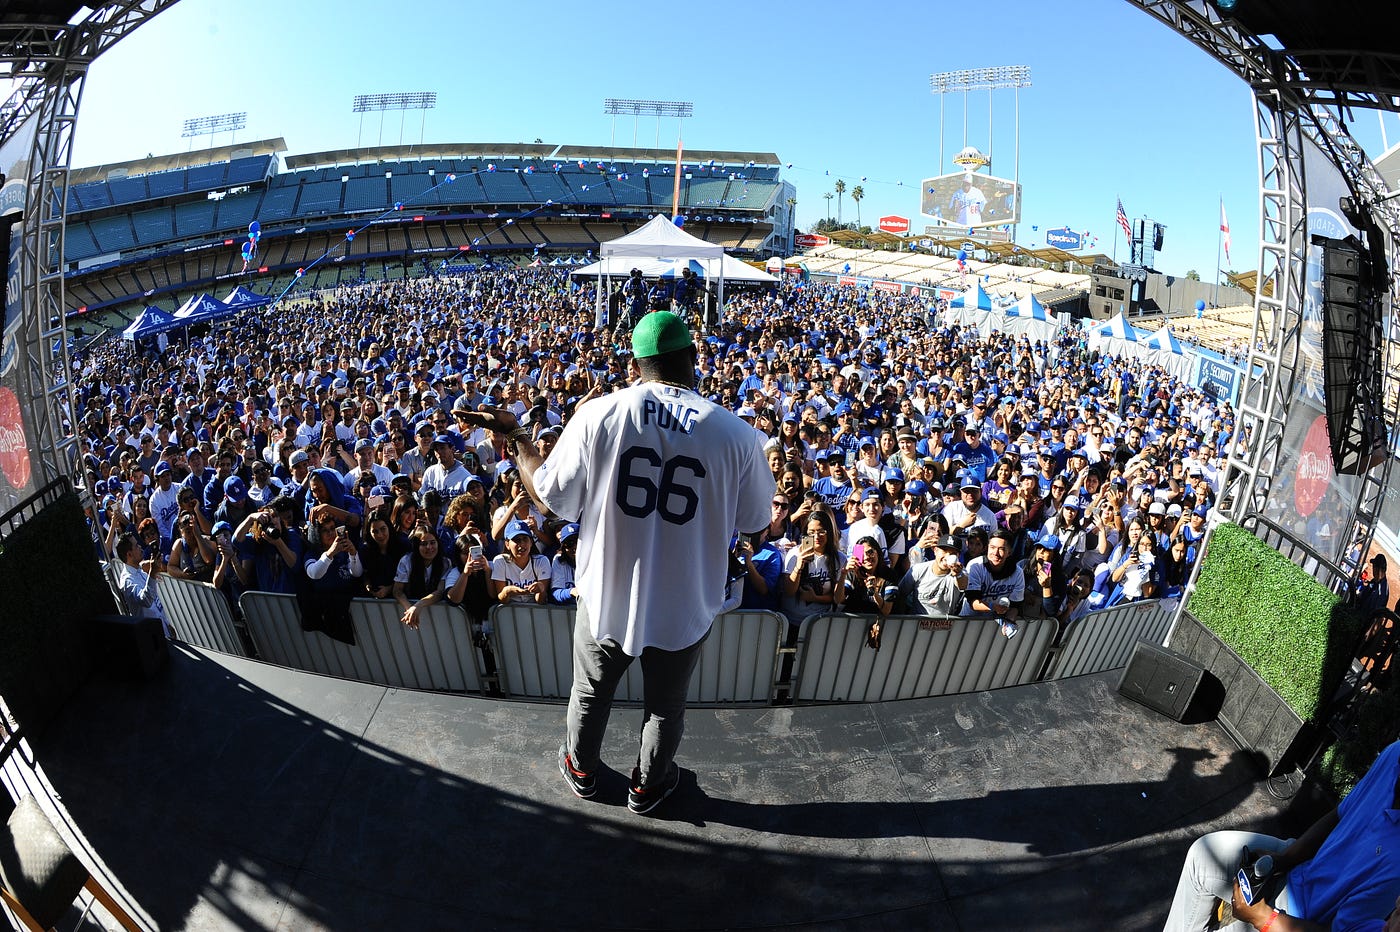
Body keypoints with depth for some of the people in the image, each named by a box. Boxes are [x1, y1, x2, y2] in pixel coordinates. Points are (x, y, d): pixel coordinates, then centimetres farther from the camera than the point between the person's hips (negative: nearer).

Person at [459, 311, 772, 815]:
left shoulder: (597, 415, -17)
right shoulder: (735, 433, -17)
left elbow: (551, 496, -7)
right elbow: (754, 522, -5)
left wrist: (516, 436, 9)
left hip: (607, 596, 0)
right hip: (685, 607, 0)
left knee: (589, 693, 28)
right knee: (665, 705, 26)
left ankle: (581, 769, 54)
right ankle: (648, 785, 51)